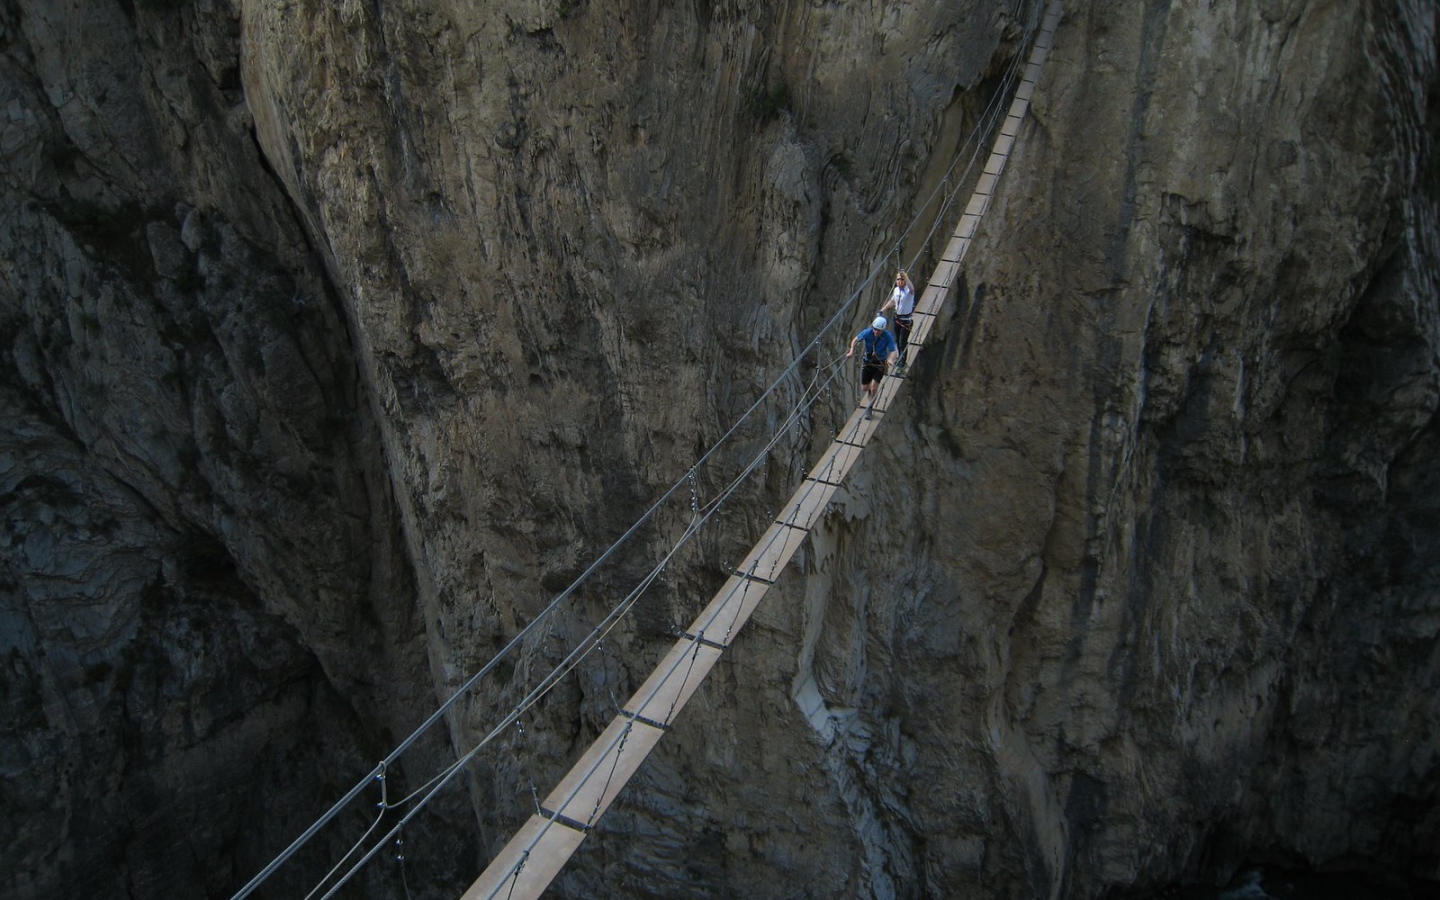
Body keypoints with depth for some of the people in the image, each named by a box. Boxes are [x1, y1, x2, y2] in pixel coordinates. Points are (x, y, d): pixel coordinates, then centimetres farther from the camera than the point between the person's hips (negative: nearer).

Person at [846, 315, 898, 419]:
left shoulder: (888, 337, -22)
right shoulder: (867, 332, -17)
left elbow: (893, 351, -26)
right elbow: (856, 340, -1)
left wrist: (891, 359, -48)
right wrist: (852, 350, -18)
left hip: (880, 364, -2)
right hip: (867, 362, 3)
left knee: (874, 388, -13)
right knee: (864, 388, 9)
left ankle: (869, 409, 9)